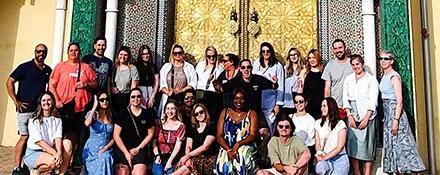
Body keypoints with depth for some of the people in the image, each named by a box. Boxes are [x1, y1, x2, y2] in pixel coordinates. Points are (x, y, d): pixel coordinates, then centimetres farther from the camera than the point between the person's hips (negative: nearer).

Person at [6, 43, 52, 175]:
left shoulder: (48, 70, 9)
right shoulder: (25, 67, -5)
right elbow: (9, 82, -5)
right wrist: (16, 101, -11)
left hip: (40, 109, 5)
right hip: (25, 109, -5)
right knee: (25, 137, -5)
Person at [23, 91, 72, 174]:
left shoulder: (57, 119, 5)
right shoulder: (34, 120, -7)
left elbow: (58, 138, -10)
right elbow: (39, 141, -17)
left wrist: (59, 153, -30)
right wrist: (55, 153, -29)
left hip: (50, 150, 4)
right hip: (34, 152, -4)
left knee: (67, 143, -23)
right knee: (53, 161, -34)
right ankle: (38, 171, 0)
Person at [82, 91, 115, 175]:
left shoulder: (112, 116, 6)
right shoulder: (92, 114, -3)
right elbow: (87, 124, -28)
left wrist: (105, 148, -9)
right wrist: (94, 107, -20)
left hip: (106, 151, 2)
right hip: (92, 150, -2)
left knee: (105, 159, -28)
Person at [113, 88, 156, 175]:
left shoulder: (147, 114, 4)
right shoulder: (123, 113, 0)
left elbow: (150, 134, 9)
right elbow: (116, 135, 0)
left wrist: (138, 148, 0)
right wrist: (126, 152, -5)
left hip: (140, 149, 1)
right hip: (123, 149, 0)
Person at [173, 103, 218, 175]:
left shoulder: (212, 127, 0)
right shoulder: (191, 129, 17)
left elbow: (205, 146, -11)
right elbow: (188, 147, 7)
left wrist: (187, 155, -15)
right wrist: (188, 158, -15)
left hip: (208, 159, -4)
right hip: (195, 158, 4)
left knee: (186, 168, -31)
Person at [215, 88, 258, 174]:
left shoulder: (251, 114, 9)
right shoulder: (225, 112, 14)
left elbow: (253, 136, -2)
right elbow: (219, 136, 5)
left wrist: (238, 144, -20)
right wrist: (229, 150, -13)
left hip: (245, 147, 0)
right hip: (226, 148, 1)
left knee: (242, 156, -35)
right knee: (224, 166, -31)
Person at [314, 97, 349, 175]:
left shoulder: (340, 124, -3)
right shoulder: (318, 123, 10)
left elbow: (340, 146, -7)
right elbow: (317, 143, 6)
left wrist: (325, 157, -15)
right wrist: (320, 153, -15)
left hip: (339, 159, -2)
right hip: (324, 159, 2)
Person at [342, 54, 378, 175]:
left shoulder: (371, 79, 3)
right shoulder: (348, 79, 14)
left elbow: (373, 101, -3)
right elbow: (345, 98, 8)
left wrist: (366, 118, -11)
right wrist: (349, 115, -4)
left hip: (367, 116, -3)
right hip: (352, 116, 3)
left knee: (366, 145, -4)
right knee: (352, 145, 0)